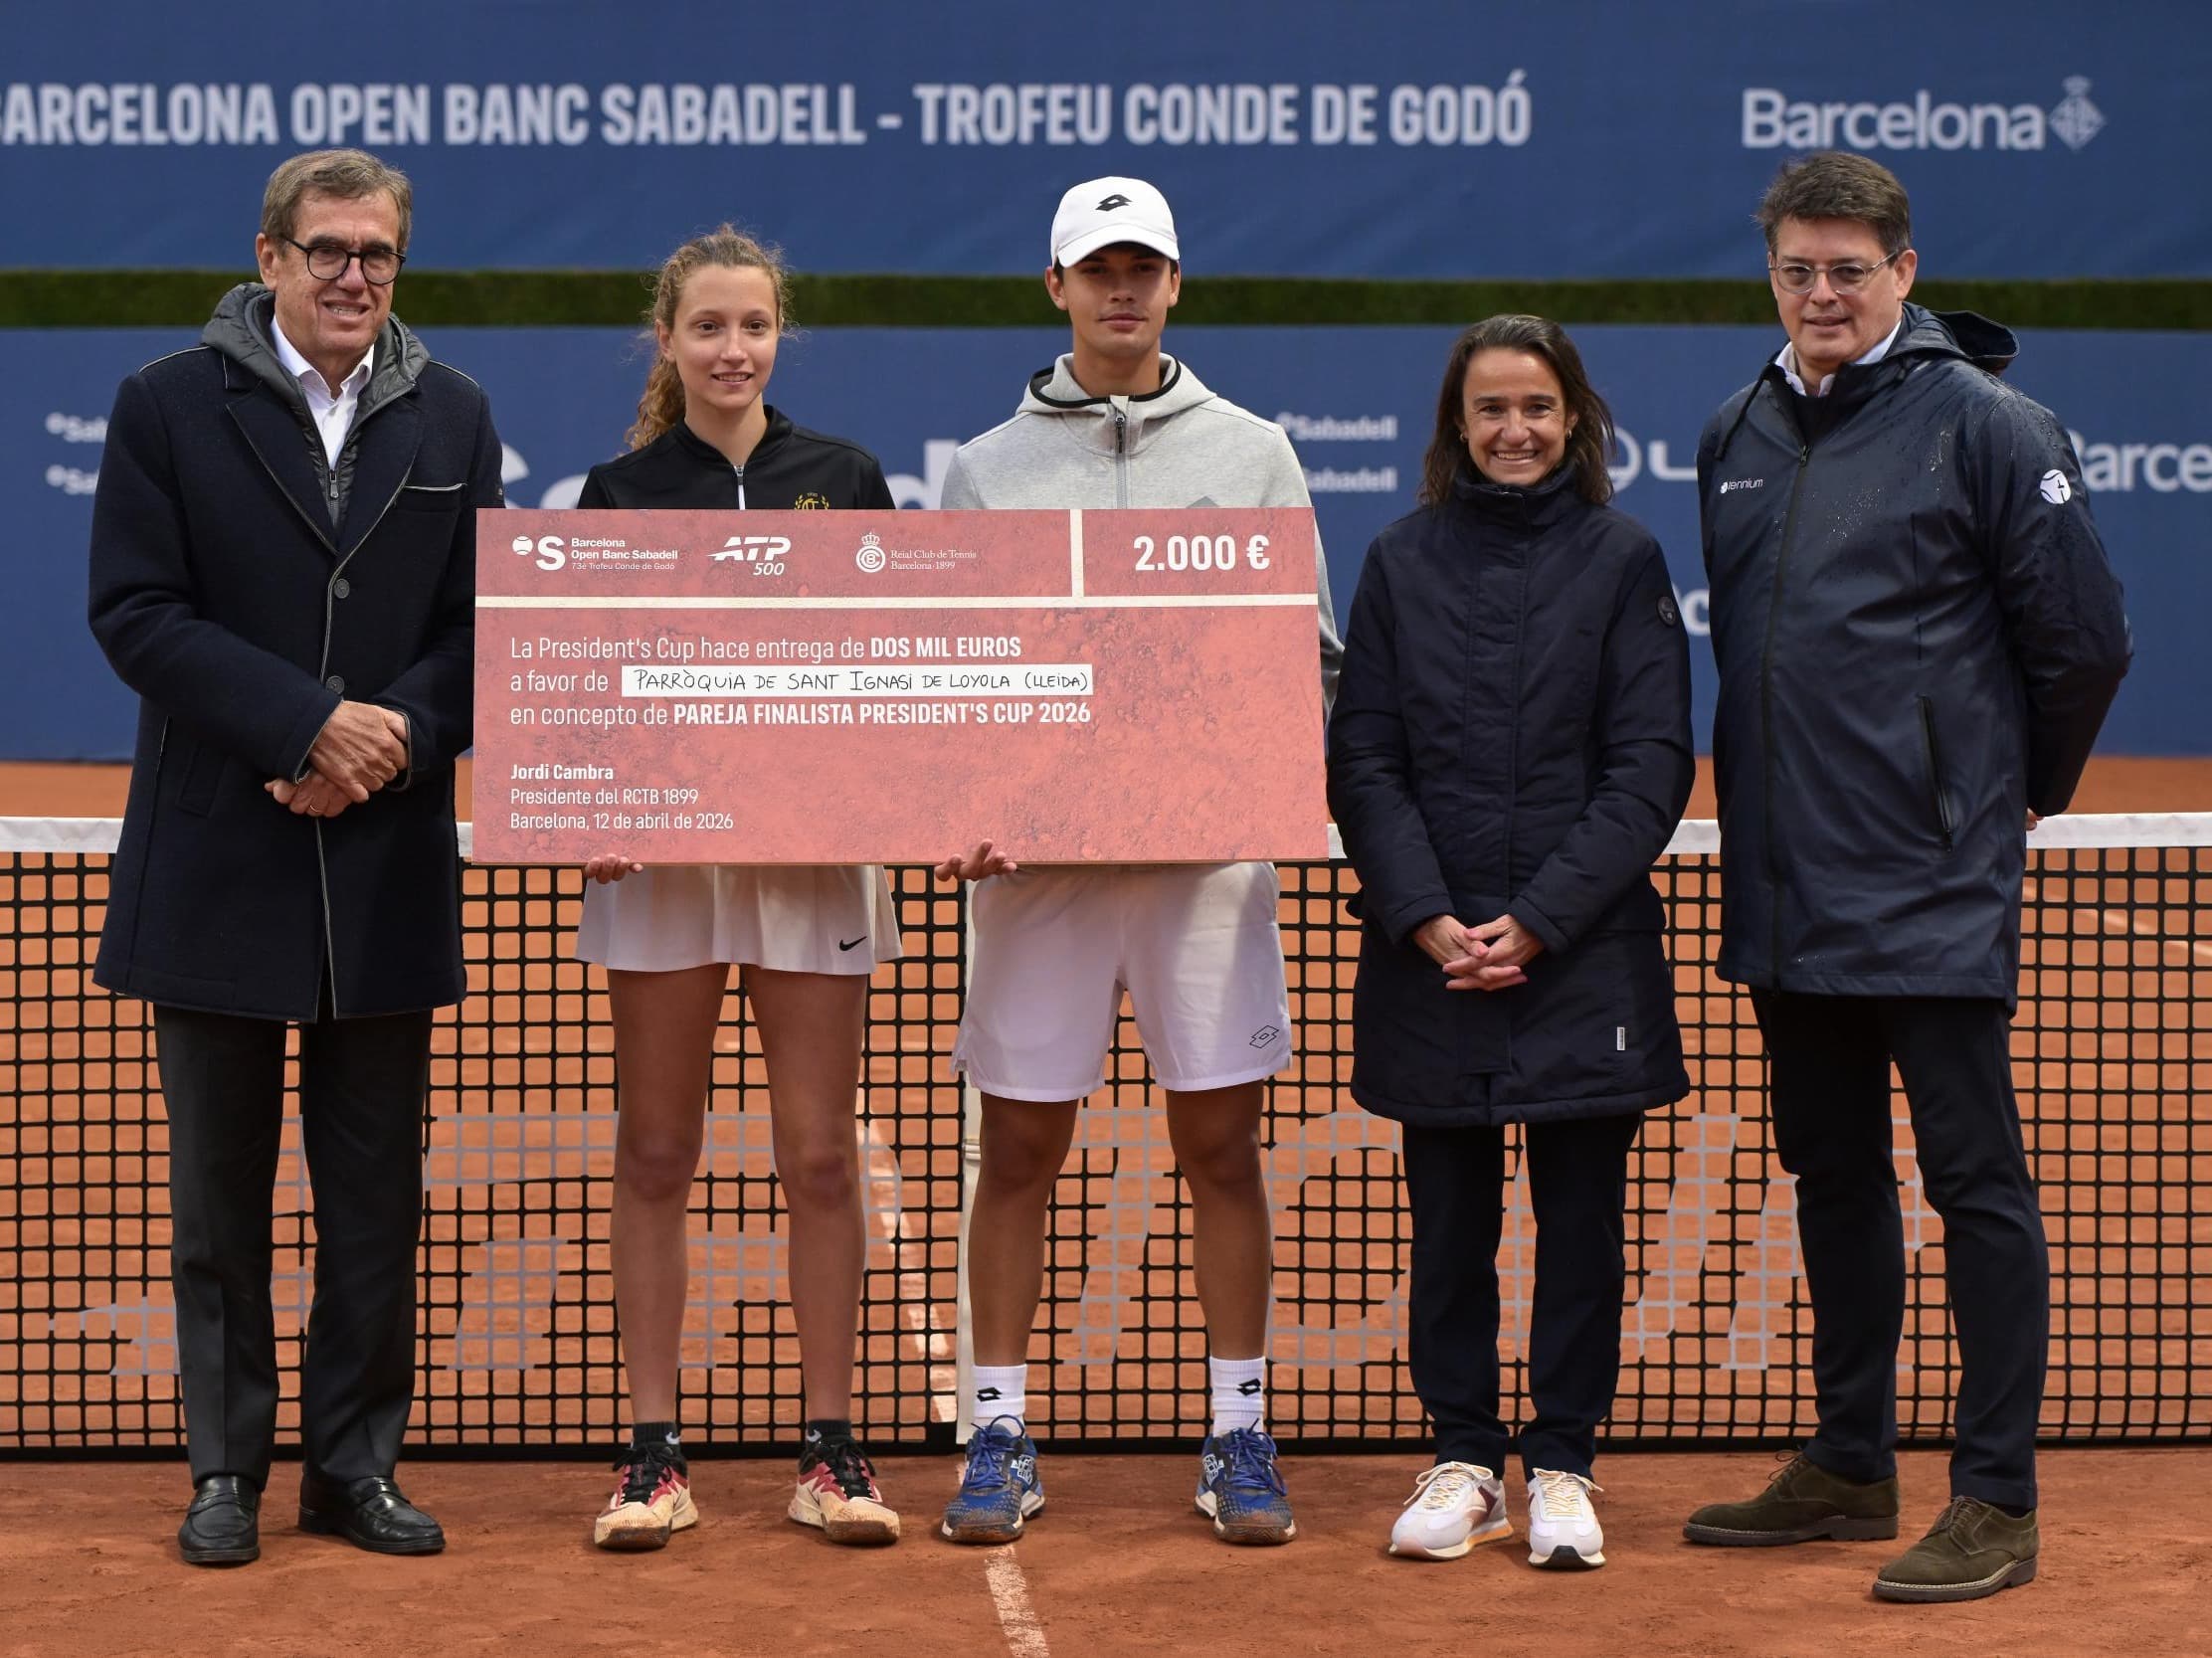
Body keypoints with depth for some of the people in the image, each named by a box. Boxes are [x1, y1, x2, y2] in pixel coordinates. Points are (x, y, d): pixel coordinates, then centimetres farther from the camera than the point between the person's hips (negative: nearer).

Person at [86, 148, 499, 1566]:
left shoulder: (452, 418, 8)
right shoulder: (170, 406, -1)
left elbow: (482, 624, 5)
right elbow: (137, 612, -9)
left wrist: (393, 742, -13)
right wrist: (311, 723, -17)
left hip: (389, 863, 2)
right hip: (218, 859, -2)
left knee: (378, 1194, 7)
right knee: (220, 1193, 6)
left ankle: (357, 1466, 16)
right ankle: (228, 1473, 15)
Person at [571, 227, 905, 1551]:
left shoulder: (845, 479, 7)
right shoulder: (620, 494, 5)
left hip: (816, 846, 0)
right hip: (660, 847, 0)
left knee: (821, 1154, 1)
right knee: (658, 1155, 3)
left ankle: (833, 1451, 8)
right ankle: (656, 1455, 8)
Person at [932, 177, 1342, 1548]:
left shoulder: (1253, 454, 9)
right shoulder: (988, 467, 10)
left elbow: (1313, 651, 8)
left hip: (1209, 848, 0)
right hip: (1038, 852, 0)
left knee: (1221, 1142, 2)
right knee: (1020, 1144, 2)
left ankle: (1241, 1438, 10)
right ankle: (1003, 1441, 11)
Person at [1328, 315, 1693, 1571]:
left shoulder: (1623, 560, 1)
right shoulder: (1401, 563, 6)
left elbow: (1653, 763, -4)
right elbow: (1362, 759, 3)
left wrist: (1540, 921, -12)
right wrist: (1427, 919, -10)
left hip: (1586, 952, -1)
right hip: (1432, 954, 1)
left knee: (1581, 1218, 4)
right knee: (1450, 1220, 6)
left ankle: (1564, 1466, 14)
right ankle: (1466, 1459, 17)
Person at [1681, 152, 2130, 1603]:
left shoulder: (1982, 425, -8)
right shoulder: (1738, 439, 11)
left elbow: (2086, 638, -5)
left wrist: (2017, 787, 6)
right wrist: (1782, 797, 16)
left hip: (1935, 894, -7)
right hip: (1782, 887, 7)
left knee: (1976, 1182, -2)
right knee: (1834, 1179, 15)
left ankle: (1997, 1502, 2)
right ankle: (1850, 1467, 26)